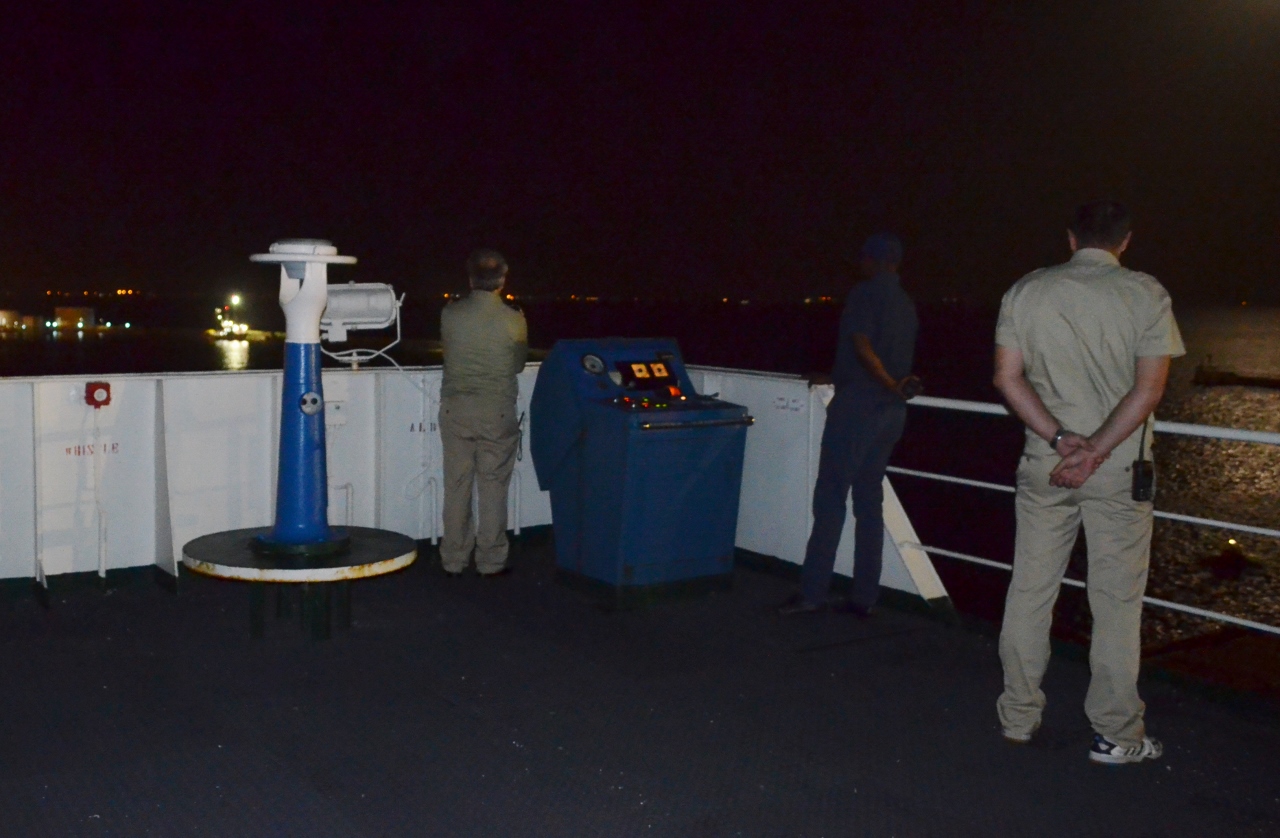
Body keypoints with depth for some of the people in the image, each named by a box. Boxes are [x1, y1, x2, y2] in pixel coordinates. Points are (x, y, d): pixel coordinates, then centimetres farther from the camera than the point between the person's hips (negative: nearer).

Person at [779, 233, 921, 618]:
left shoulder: (865, 293, -8)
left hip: (858, 408, -8)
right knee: (870, 502, 9)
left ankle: (812, 592, -4)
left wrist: (891, 385, -17)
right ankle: (864, 596, 11)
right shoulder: (907, 305, 15)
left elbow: (862, 346, -20)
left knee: (830, 499, -5)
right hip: (891, 413, 8)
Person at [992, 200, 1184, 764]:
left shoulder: (1027, 291, 2)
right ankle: (1115, 734, 14)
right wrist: (1095, 452, -13)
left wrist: (1060, 439, -8)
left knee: (1029, 592, 11)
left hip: (1044, 464, 2)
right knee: (1116, 602, 6)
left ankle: (1019, 718, 20)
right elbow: (1149, 388, -11)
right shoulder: (1145, 294, -4)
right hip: (1120, 468, -2)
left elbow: (1006, 377, -3)